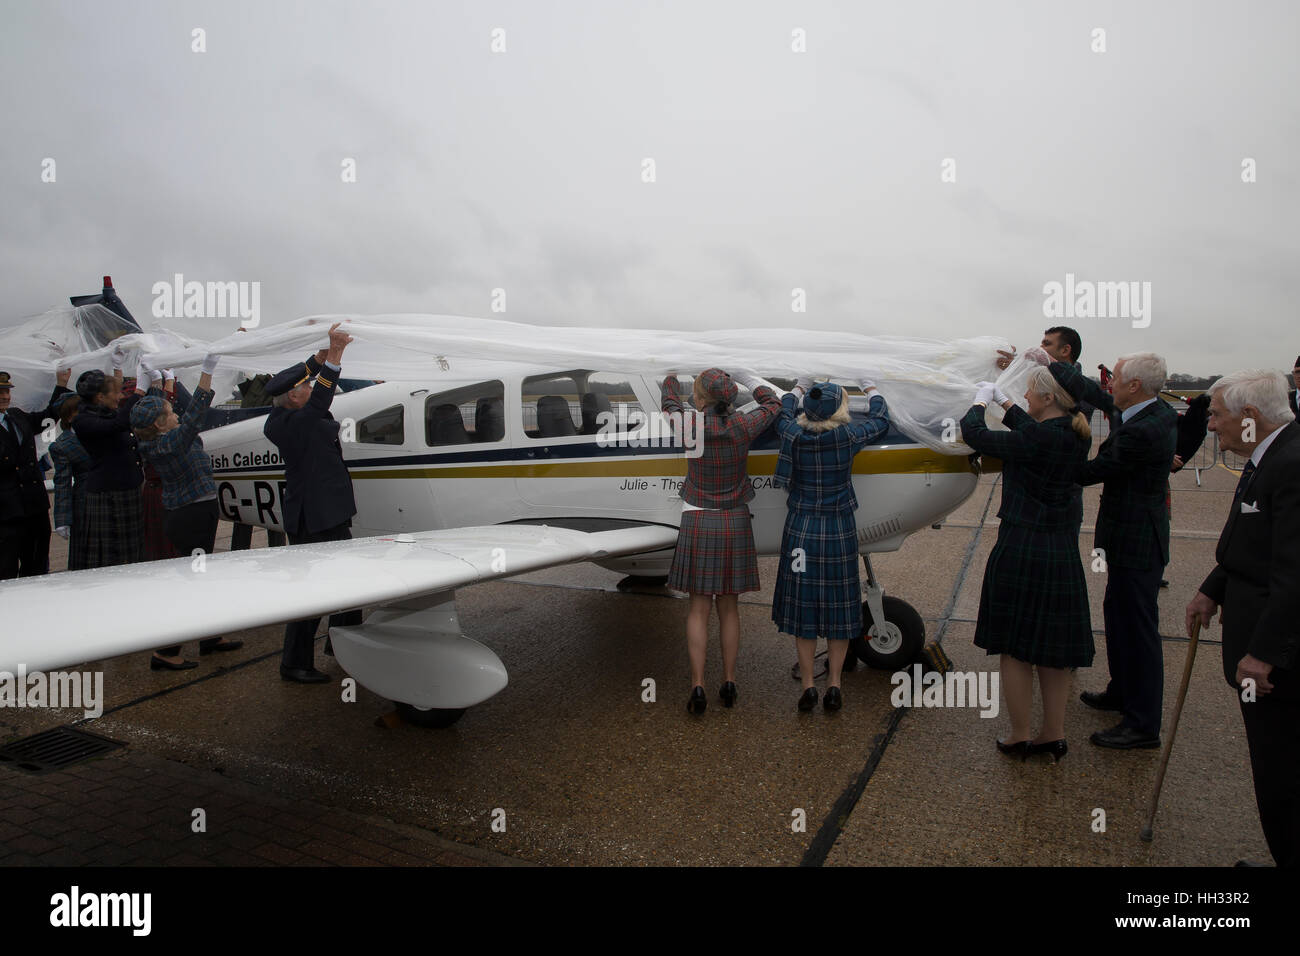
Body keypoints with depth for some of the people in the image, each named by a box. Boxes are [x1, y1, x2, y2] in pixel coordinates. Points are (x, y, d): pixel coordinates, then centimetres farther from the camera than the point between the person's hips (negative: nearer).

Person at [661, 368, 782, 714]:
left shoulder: (688, 429, -12)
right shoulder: (743, 427, -10)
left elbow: (670, 404, 13)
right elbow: (772, 403, 11)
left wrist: (672, 375, 32)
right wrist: (738, 372, 20)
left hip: (698, 525, -1)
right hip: (735, 525, 1)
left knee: (699, 608, 6)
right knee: (728, 607, 12)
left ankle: (697, 687, 1)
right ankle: (729, 683, 17)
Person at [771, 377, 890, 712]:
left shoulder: (793, 435, -9)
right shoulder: (848, 436, -13)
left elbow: (783, 413, 15)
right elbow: (880, 421, 7)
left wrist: (798, 389, 33)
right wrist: (872, 390, 25)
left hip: (800, 531, 1)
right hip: (839, 532, -1)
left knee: (803, 606, 10)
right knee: (838, 607, 11)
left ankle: (807, 686, 15)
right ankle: (834, 685, 18)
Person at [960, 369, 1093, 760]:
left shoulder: (1036, 441, -21)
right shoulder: (1079, 437, 3)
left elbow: (974, 435, -13)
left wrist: (981, 401, 5)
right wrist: (1003, 401, 29)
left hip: (1021, 549, -7)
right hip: (1063, 551, 7)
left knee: (1014, 648, 8)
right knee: (1052, 650, 17)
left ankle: (1020, 736, 19)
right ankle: (1053, 735, 28)